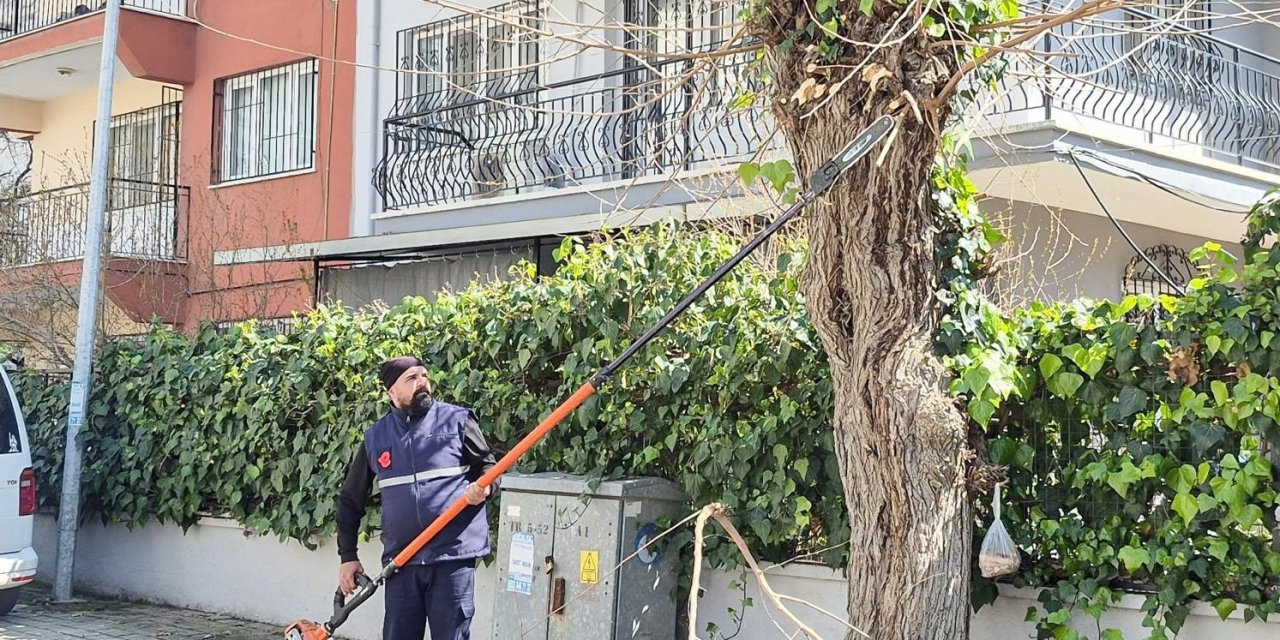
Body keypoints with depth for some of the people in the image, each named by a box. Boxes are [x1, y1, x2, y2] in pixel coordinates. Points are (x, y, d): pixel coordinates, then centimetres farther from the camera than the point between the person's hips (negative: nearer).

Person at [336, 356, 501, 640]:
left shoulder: (457, 420, 0)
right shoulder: (375, 437, 8)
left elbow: (489, 465, 8)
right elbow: (351, 500, 15)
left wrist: (484, 488, -15)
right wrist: (347, 556, 13)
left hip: (453, 556, -3)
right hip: (401, 561, 3)